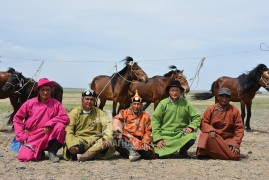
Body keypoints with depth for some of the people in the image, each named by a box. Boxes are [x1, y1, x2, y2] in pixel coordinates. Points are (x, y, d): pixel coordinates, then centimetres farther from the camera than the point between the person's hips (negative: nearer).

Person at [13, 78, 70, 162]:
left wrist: (50, 123, -25)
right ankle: (39, 152, 14)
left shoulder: (55, 103, -1)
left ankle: (52, 152, -10)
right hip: (32, 137, 0)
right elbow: (17, 119, 4)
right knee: (24, 157, -23)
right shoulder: (30, 103, 0)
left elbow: (65, 118, -12)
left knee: (60, 125, -27)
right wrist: (21, 136, -6)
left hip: (49, 136, 0)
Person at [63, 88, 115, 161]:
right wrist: (72, 145, -24)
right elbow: (68, 131, -5)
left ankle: (83, 156, -34)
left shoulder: (99, 113, 12)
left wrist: (106, 138, -24)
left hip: (95, 140, 2)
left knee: (109, 142, -29)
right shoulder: (75, 112, 5)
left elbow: (108, 125, -2)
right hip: (79, 140, -2)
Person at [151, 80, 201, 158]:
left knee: (192, 137, -30)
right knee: (160, 154, -23)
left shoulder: (186, 103, 3)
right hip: (165, 134, -1)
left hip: (181, 134, 1)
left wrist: (191, 127, -14)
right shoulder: (163, 103, -2)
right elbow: (155, 120, -5)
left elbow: (196, 117, 7)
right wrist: (158, 138, -13)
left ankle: (183, 151, 4)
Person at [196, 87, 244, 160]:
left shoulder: (234, 111, 3)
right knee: (206, 137, -36)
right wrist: (210, 130, -20)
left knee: (235, 155, -26)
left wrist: (235, 143, -11)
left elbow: (239, 128, 1)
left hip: (228, 138, 1)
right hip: (214, 137, -1)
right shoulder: (211, 109, 4)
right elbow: (203, 122, 1)